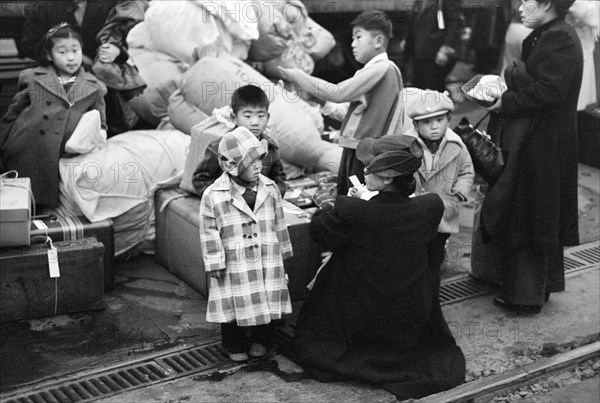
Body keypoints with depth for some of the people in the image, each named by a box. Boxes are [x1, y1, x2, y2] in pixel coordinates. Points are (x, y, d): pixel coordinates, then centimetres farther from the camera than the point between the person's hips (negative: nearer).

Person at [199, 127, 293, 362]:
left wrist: (282, 253, 14)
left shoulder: (270, 189, 0)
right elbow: (209, 233, -6)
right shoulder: (213, 196, -11)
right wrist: (215, 263, -6)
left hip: (267, 261, 3)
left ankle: (261, 340, 32)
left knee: (267, 303, 10)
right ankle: (235, 345, 26)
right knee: (234, 305, 6)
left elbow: (279, 223, 10)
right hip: (234, 265, -3)